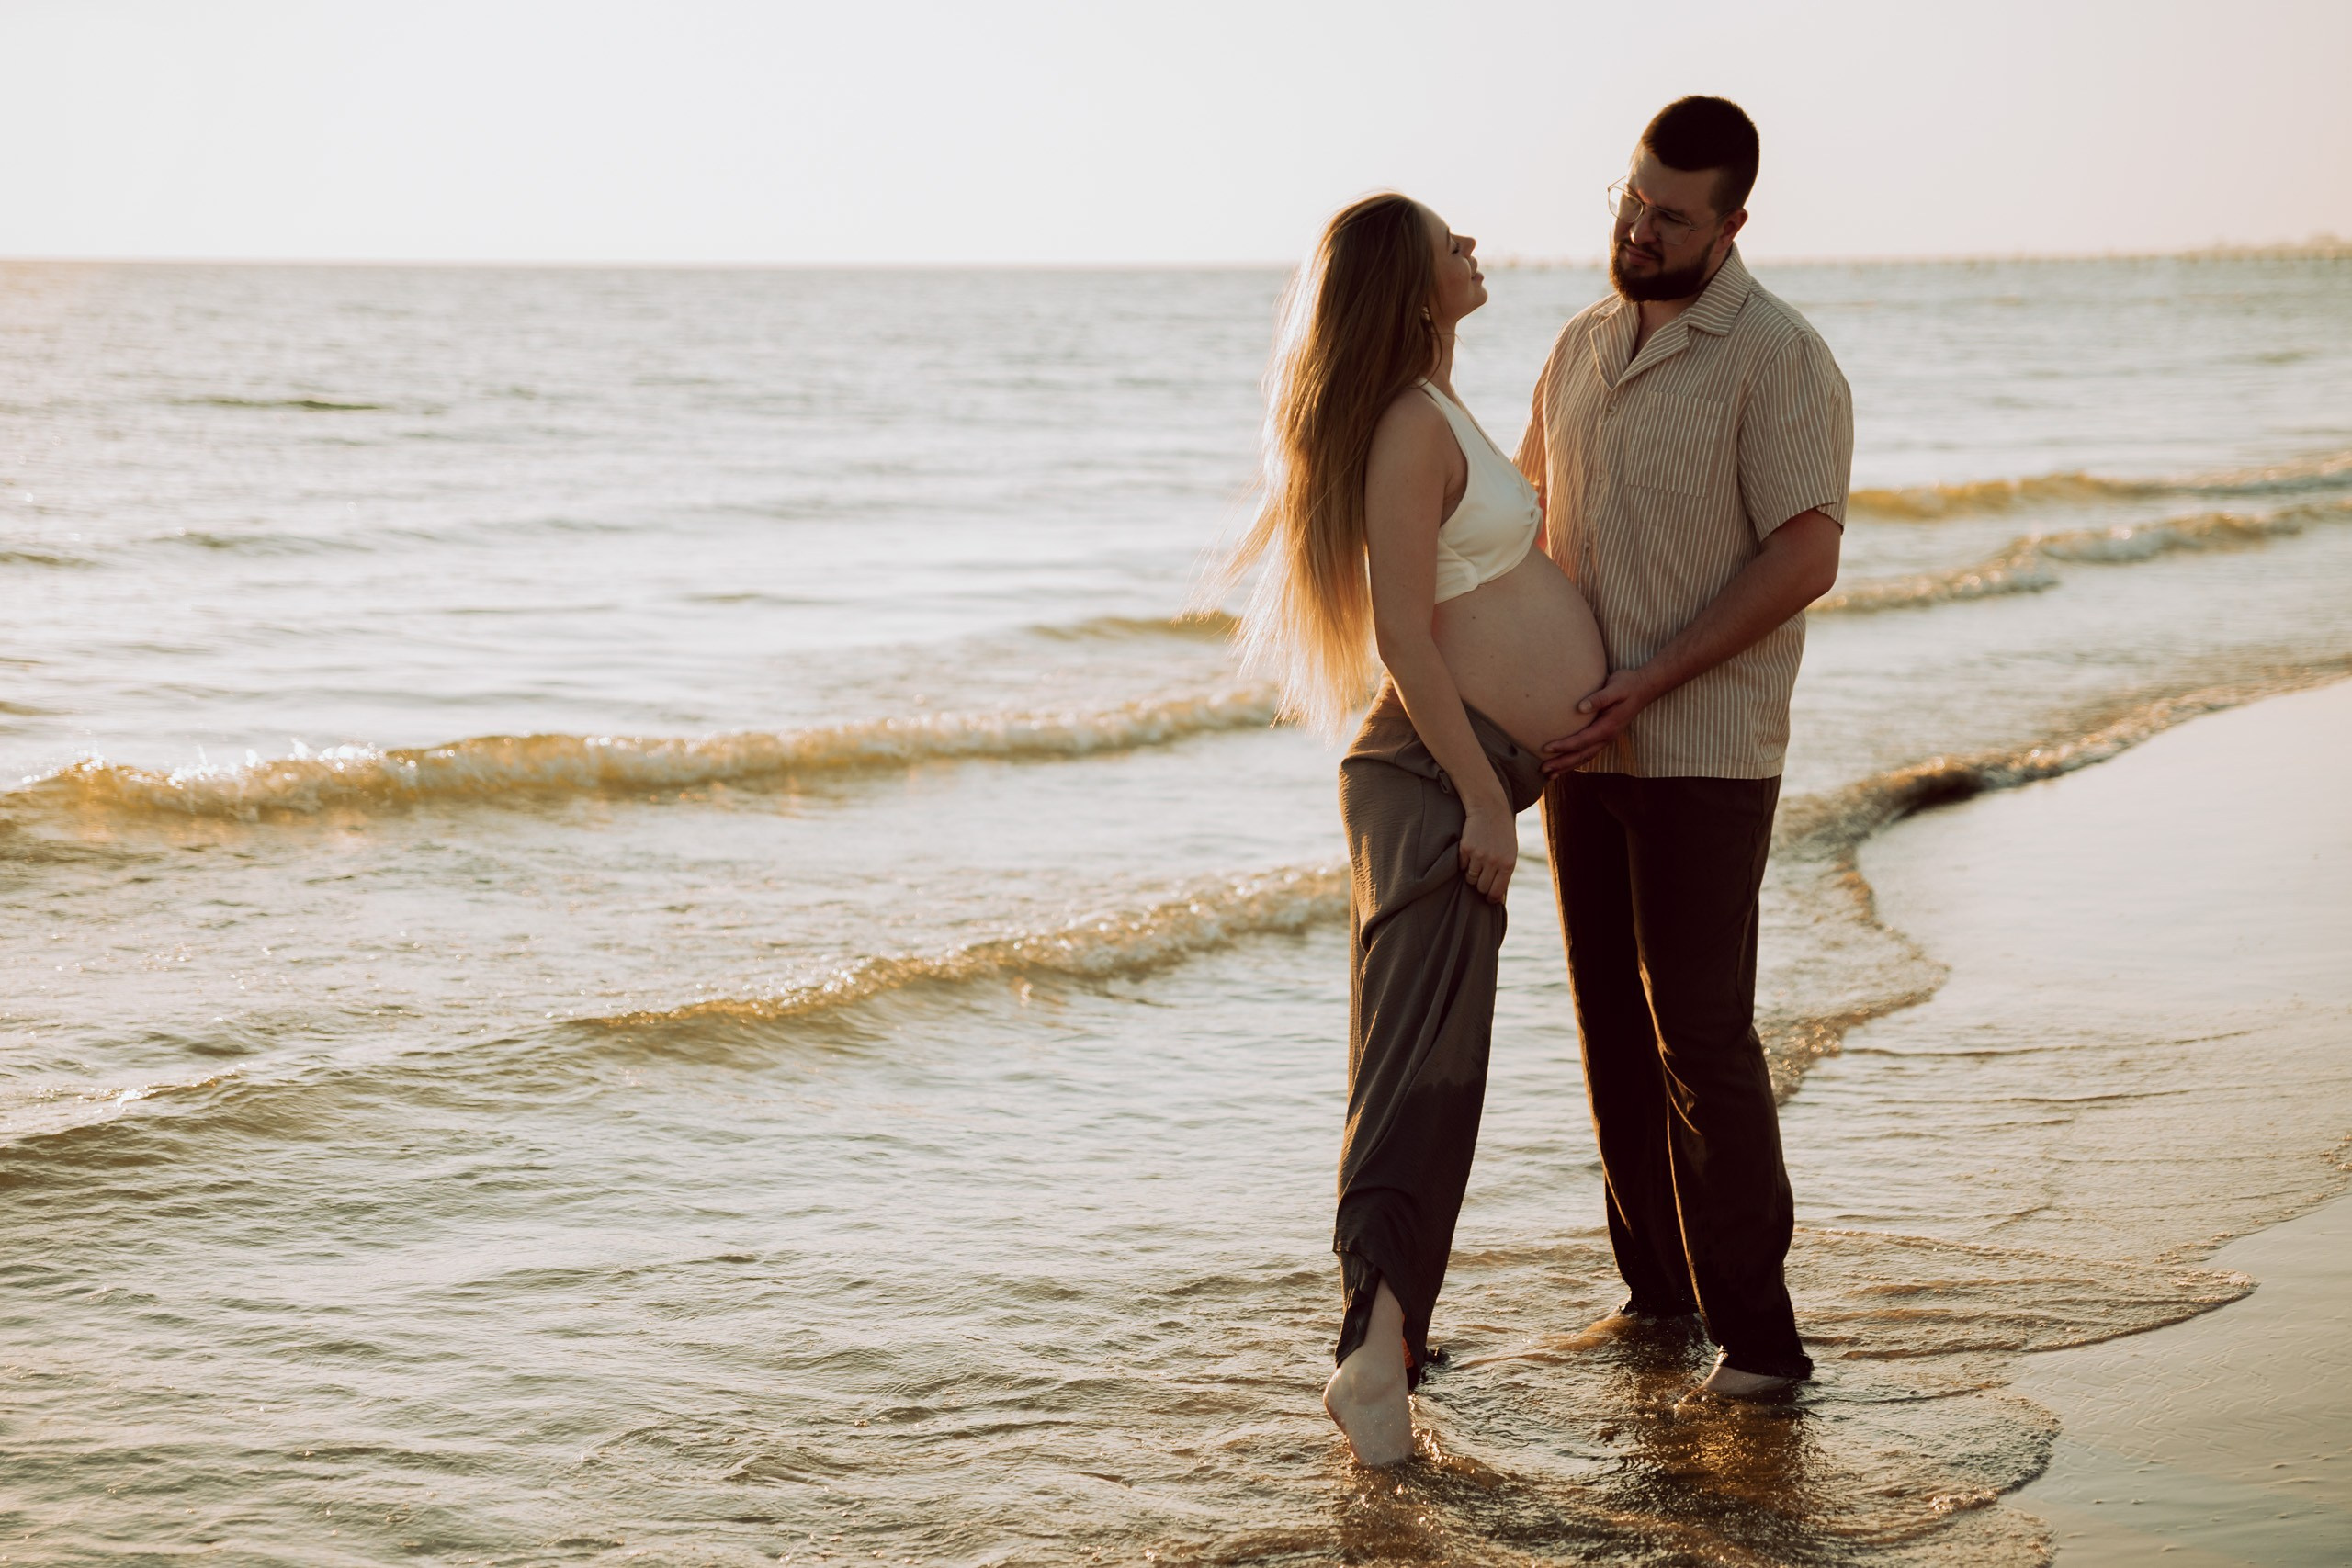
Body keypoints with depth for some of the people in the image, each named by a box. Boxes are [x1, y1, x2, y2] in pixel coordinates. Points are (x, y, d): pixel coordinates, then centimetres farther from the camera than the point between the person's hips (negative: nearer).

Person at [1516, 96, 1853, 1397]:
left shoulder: (1777, 358, -11)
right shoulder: (1581, 348, 11)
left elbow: (1805, 558, -18)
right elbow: (1531, 508, 25)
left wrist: (1645, 684, -21)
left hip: (1704, 753, -7)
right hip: (1583, 743, 7)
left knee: (1702, 1034, -8)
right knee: (1615, 1028, 10)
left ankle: (1753, 1328, -2)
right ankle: (1658, 1286, 22)